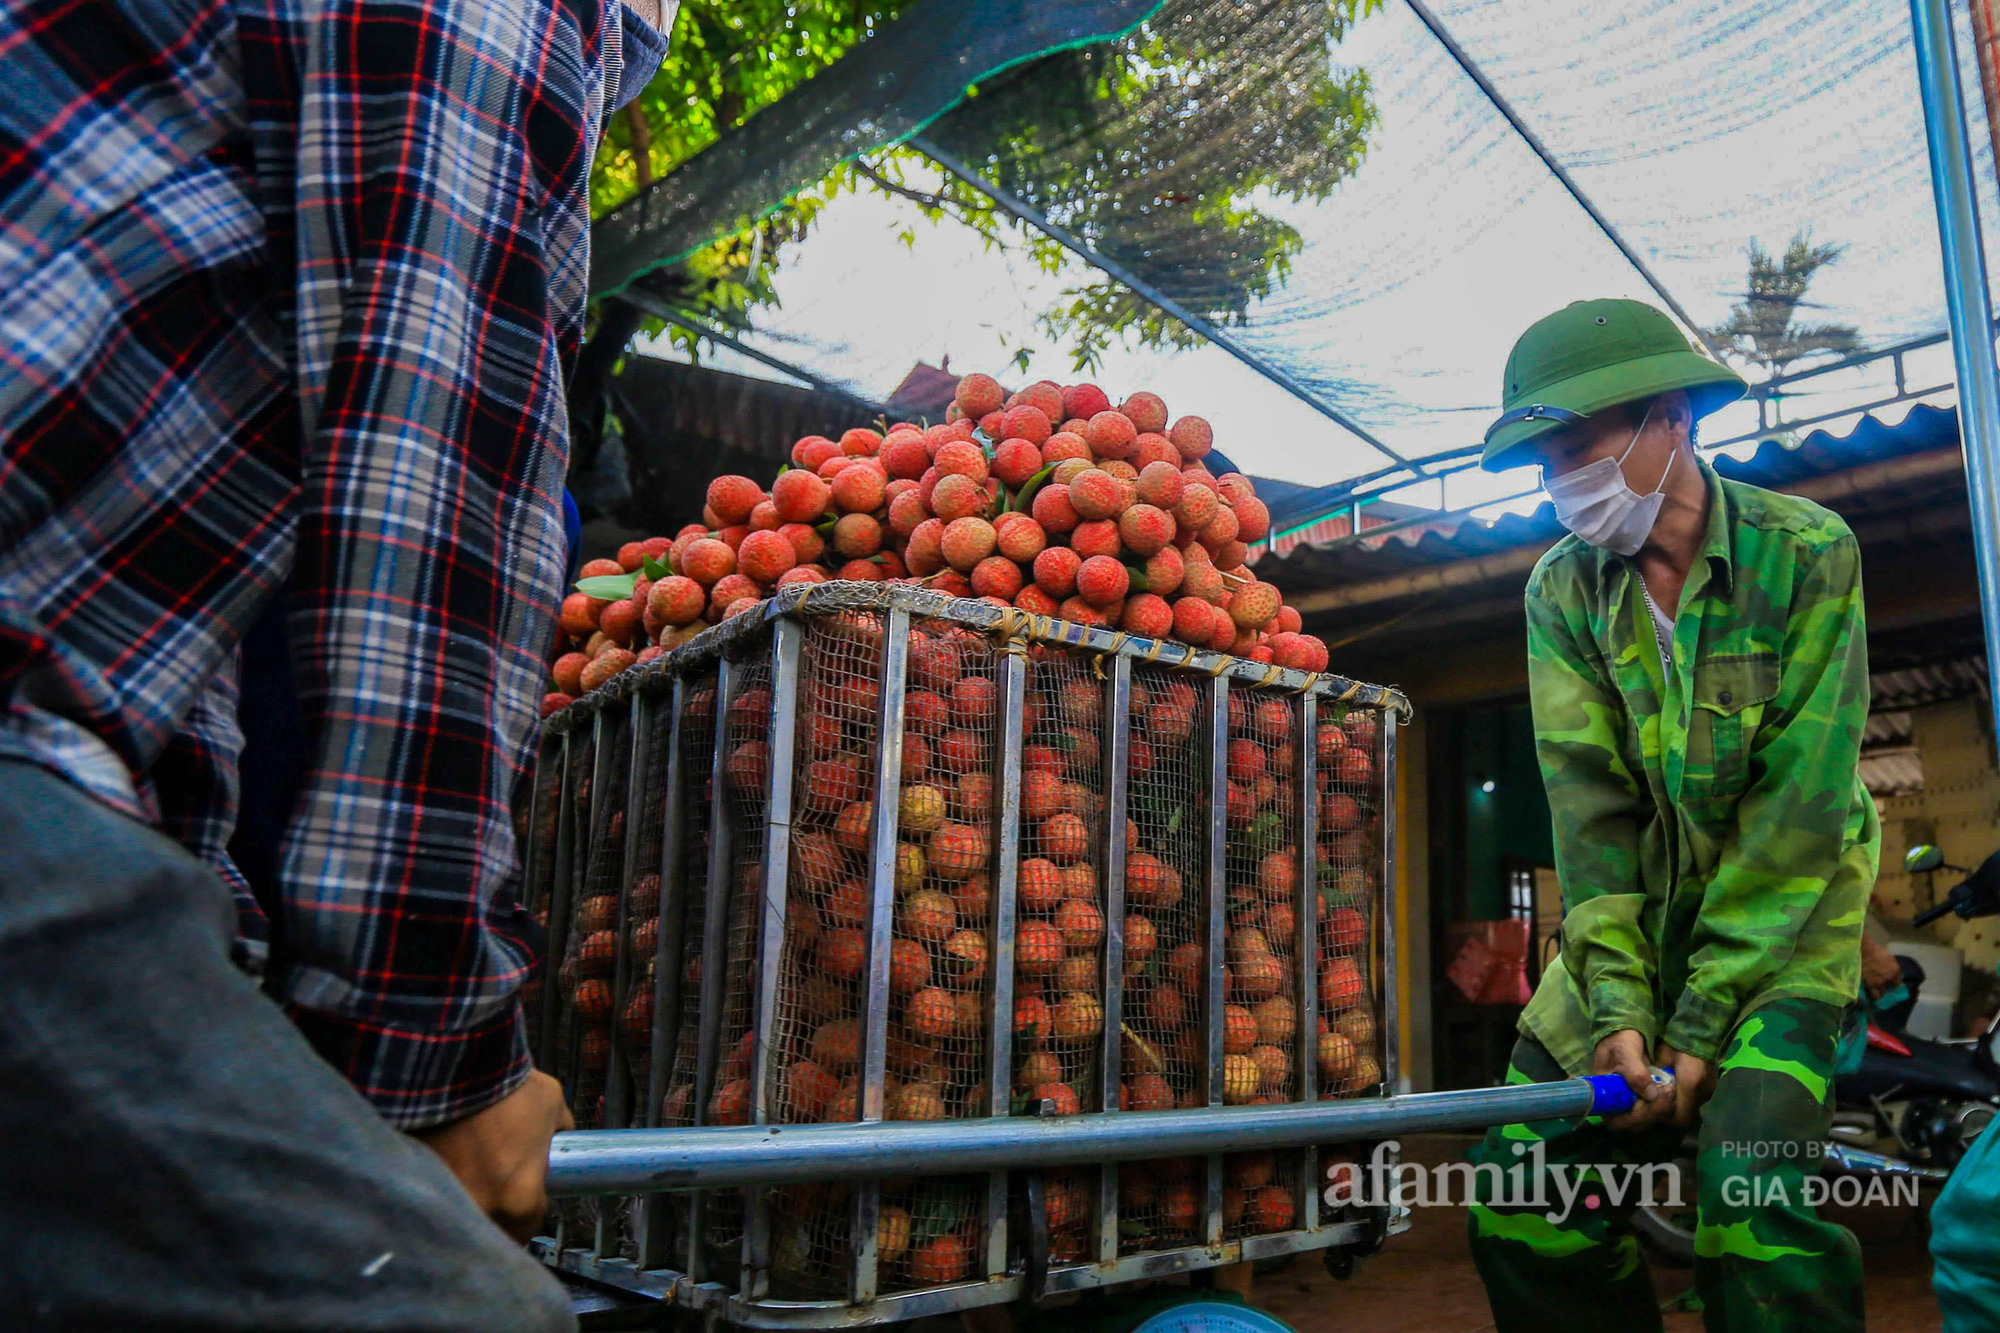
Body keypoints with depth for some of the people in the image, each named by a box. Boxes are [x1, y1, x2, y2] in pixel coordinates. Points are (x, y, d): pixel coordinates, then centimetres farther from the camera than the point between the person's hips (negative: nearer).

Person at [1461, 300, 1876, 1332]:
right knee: (1522, 1195, -4)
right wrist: (1619, 1007, -18)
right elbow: (1586, 801, -8)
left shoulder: (1806, 552, -12)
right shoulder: (1561, 590, -2)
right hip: (1629, 921, 4)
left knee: (1750, 1199, -23)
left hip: (1782, 917, -3)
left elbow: (1799, 804, -16)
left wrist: (1700, 1019, -19)